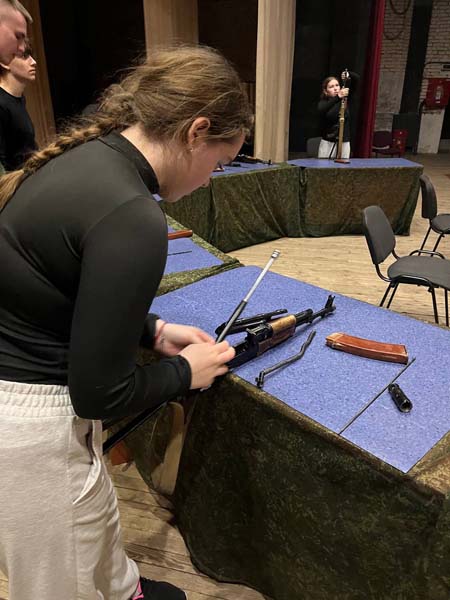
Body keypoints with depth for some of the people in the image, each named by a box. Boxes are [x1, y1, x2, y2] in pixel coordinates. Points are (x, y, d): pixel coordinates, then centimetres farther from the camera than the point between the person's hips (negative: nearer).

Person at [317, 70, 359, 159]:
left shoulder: (345, 98, 5)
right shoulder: (323, 102, -3)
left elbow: (356, 78, 5)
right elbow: (321, 110, -28)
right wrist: (338, 97, -37)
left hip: (344, 143, 2)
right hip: (328, 143, -2)